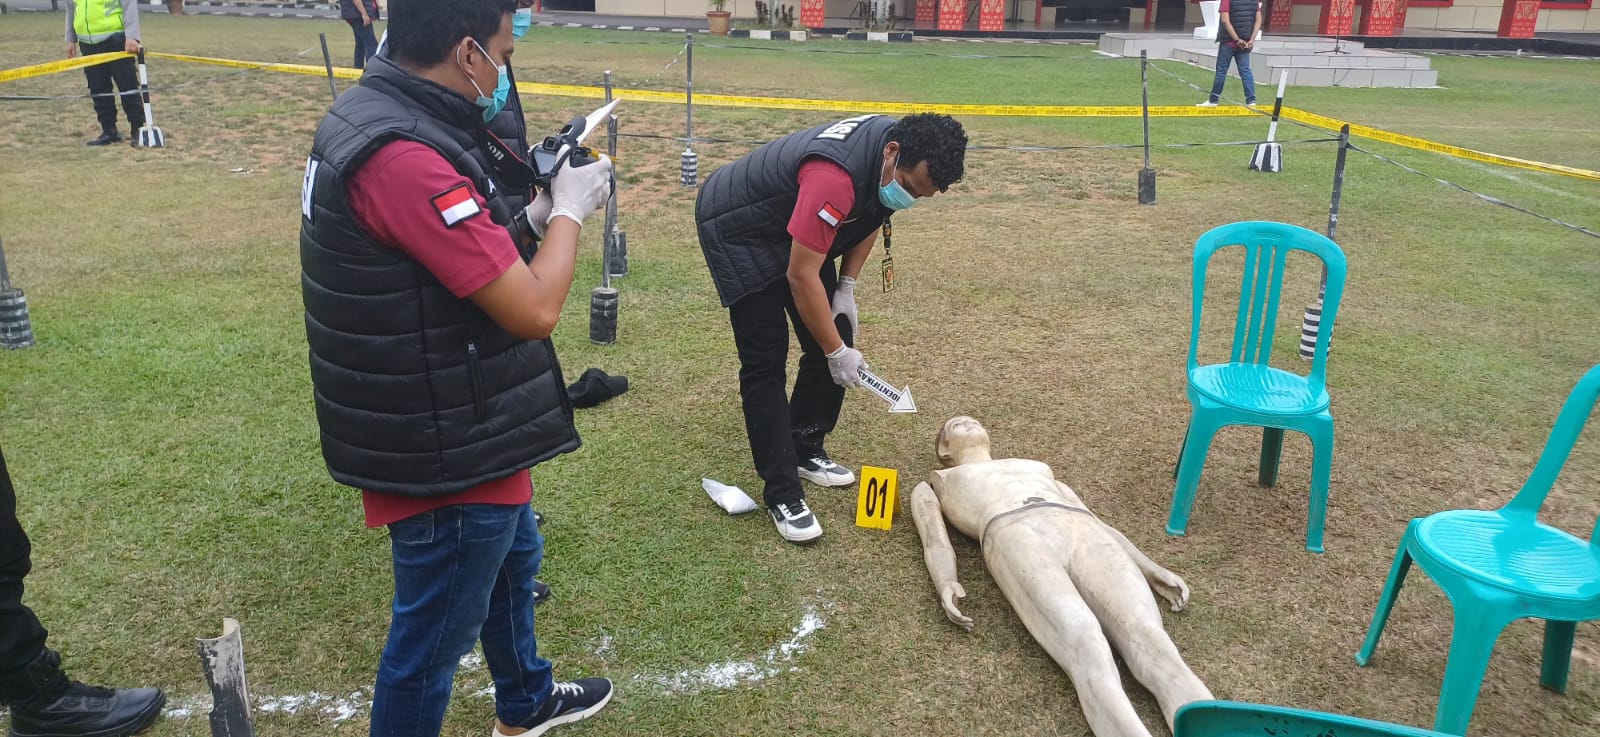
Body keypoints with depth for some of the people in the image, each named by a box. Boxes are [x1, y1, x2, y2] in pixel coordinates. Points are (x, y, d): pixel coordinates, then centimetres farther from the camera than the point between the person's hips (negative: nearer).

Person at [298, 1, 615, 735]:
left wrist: (536, 212, 5)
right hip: (445, 452, -11)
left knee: (513, 560, 31)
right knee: (431, 640, 10)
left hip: (456, 430, 11)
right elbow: (533, 309, -27)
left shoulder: (378, 117, 2)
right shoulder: (403, 156, -30)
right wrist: (570, 208, -12)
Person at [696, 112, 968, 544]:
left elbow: (872, 212, 7)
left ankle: (805, 451, 23)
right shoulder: (837, 177, -40)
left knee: (832, 340, 4)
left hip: (798, 229, 8)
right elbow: (801, 277, -34)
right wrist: (837, 353, -23)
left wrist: (846, 287, -1)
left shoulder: (905, 159, -14)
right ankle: (782, 493, -4)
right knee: (766, 361, -12)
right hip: (737, 229, -8)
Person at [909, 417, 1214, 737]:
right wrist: (946, 584, -8)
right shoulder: (932, 486, 36)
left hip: (1085, 533, 3)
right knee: (1084, 642, -35)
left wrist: (1151, 569, 14)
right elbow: (936, 542, 16)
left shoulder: (1041, 469, 45)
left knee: (1149, 638, -30)